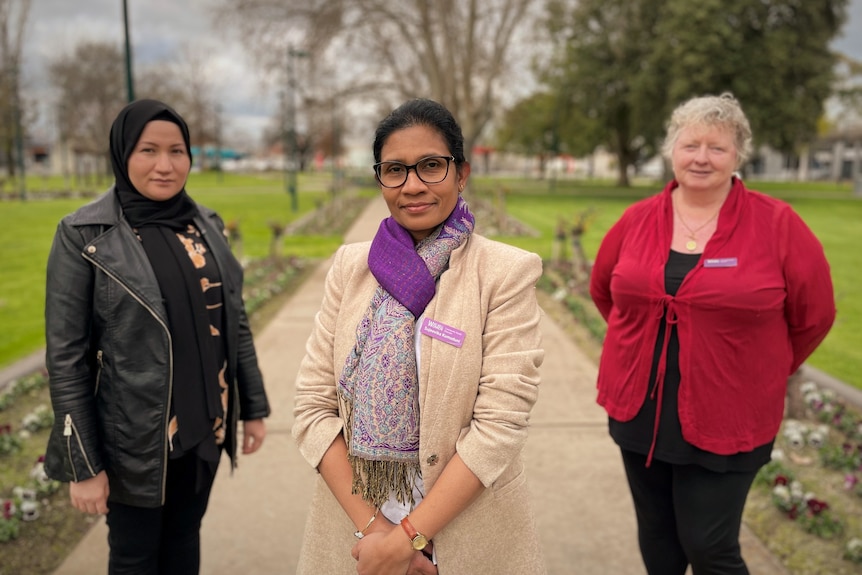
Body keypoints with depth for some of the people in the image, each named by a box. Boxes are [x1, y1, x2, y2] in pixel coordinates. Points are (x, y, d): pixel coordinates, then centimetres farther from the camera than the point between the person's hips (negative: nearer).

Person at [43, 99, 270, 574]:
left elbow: (235, 321, 7)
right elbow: (65, 357, -12)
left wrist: (254, 406, 8)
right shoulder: (84, 235, -12)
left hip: (205, 425, 4)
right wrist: (83, 465, -11)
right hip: (134, 436, -4)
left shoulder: (206, 225, 2)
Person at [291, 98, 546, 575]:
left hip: (467, 533, -2)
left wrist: (408, 536, -16)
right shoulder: (350, 265, -1)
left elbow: (501, 421, -15)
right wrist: (370, 524, -12)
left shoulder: (506, 272, -11)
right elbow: (313, 402, -4)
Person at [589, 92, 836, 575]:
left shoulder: (777, 224, -9)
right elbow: (604, 288, 16)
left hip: (724, 422, -3)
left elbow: (814, 314, 0)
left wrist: (762, 372, 6)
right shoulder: (638, 219, 0)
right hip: (639, 413, 4)